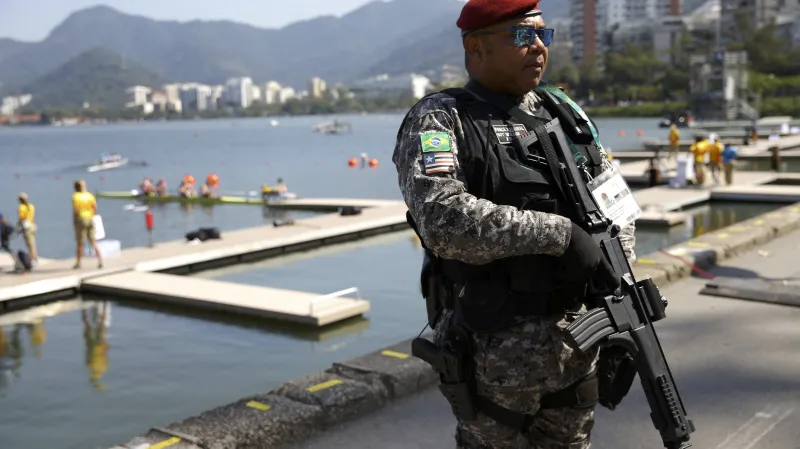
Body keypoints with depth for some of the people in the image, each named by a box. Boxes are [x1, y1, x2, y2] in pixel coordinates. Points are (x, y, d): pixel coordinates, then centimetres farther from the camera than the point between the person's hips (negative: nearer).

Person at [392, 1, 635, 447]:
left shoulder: (565, 112, 10)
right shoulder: (437, 122, -9)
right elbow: (442, 217, -26)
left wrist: (619, 281, 1)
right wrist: (558, 233, -27)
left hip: (579, 342, 6)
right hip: (496, 351, -6)